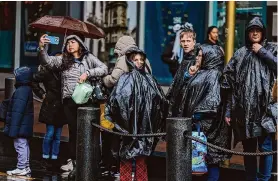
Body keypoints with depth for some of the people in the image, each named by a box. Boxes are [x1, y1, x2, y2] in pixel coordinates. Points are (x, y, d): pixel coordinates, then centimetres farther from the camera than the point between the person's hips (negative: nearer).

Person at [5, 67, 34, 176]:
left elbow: (17, 111, -22)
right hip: (26, 126, 10)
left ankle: (21, 168, -3)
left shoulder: (21, 91, -20)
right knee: (24, 145, 16)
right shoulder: (27, 89, 12)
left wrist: (13, 128, -21)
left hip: (21, 126, -10)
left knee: (20, 145, -6)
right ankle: (26, 167, 24)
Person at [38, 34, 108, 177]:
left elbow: (104, 69, -2)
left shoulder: (89, 58, 6)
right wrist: (42, 48, -22)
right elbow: (47, 61, -4)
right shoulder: (63, 60, 10)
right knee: (73, 130, 9)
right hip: (69, 101, 2)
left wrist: (87, 73, -14)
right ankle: (74, 160, 17)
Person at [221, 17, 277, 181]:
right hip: (244, 108, 2)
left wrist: (262, 52, -5)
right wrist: (228, 110, 5)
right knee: (248, 147, 8)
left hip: (264, 106, -2)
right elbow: (229, 84, 9)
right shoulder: (240, 54, 12)